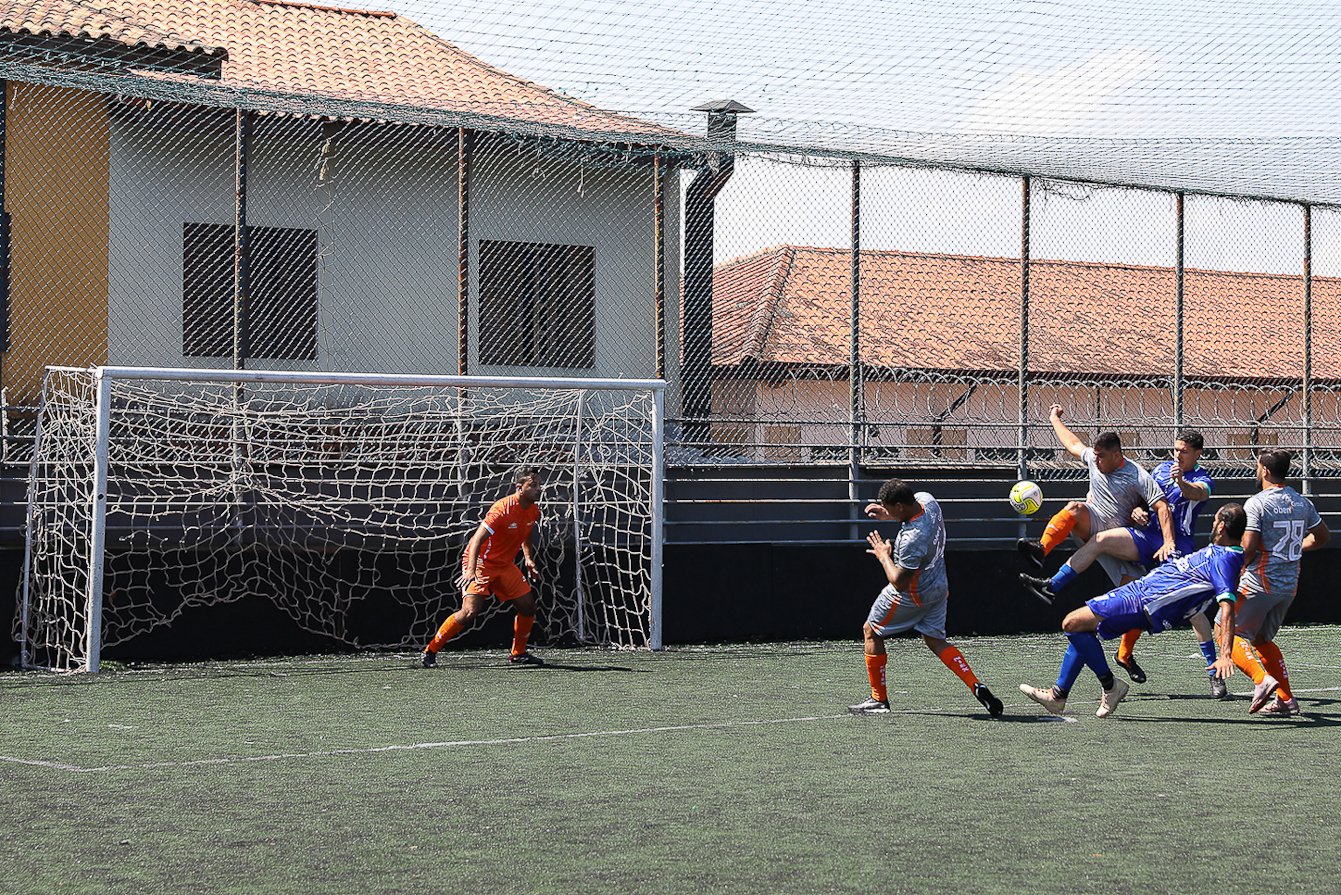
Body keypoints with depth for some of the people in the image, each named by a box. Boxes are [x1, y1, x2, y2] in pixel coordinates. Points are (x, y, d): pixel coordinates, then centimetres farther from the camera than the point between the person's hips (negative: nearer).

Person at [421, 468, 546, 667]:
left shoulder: (533, 510, 0)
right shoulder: (503, 509, -26)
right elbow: (477, 540, -32)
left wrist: (529, 559, 11)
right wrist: (471, 570, -44)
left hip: (505, 565, 8)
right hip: (480, 563, -8)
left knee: (528, 606, 3)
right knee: (471, 611, -21)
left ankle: (518, 654, 22)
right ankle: (430, 651, -9)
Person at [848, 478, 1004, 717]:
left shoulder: (912, 539, -36)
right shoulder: (925, 499, -11)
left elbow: (899, 583, -28)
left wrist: (883, 555, -14)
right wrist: (889, 517, 4)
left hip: (912, 596, -9)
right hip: (938, 587, 9)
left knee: (871, 631, 10)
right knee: (936, 642, 15)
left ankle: (879, 699, 15)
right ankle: (977, 687, -2)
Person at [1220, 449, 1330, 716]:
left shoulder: (1257, 503, -14)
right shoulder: (1303, 503, 7)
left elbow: (1248, 548, -19)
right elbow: (1322, 536, 21)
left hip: (1259, 583, -7)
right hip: (1290, 585, 7)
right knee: (1262, 639, 21)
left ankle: (1262, 680, -16)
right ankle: (1285, 699, 14)